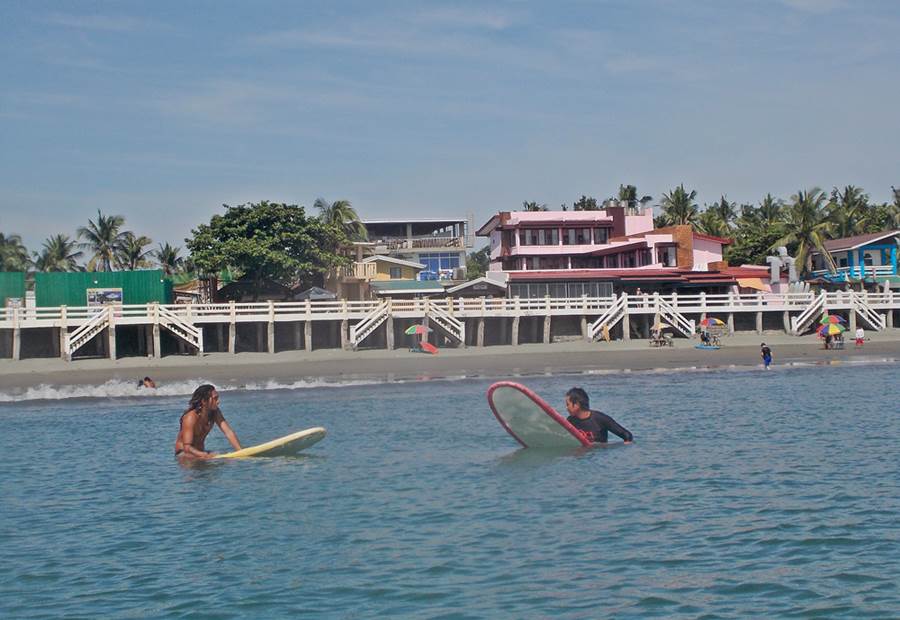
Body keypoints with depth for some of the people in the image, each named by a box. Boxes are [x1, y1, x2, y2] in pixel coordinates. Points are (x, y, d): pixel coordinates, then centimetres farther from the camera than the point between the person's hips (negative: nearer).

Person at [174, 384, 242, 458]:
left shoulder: (215, 412, -5)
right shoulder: (191, 417, -26)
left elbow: (228, 432, -11)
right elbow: (187, 448, -32)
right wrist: (206, 455, -46)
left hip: (201, 452, 7)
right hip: (183, 453, -7)